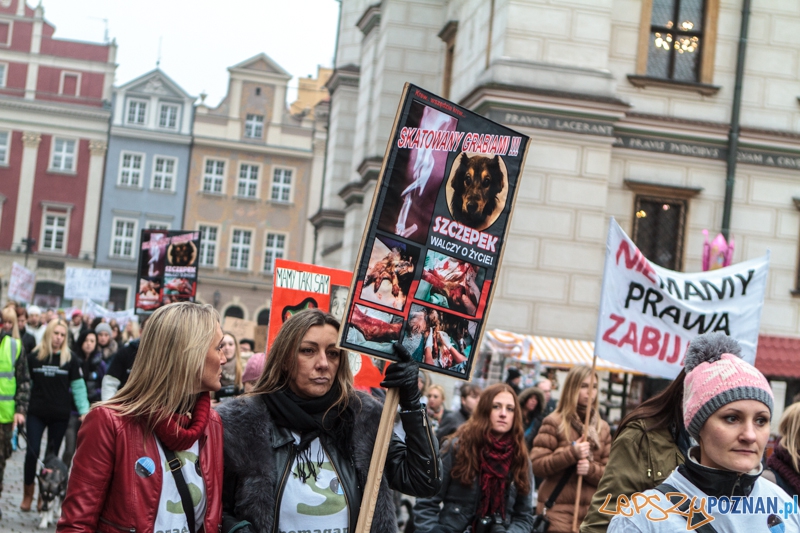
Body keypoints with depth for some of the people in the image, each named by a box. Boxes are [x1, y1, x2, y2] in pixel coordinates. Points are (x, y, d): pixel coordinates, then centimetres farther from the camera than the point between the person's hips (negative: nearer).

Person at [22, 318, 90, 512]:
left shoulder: (70, 359, -1)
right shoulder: (33, 357, 1)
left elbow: (78, 387, -1)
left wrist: (84, 411, -7)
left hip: (60, 415, 0)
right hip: (36, 414, 0)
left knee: (52, 455, 7)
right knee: (32, 452, -7)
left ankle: (45, 494, 18)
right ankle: (28, 494, 4)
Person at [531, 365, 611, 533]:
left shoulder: (603, 428, 14)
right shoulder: (554, 422, 1)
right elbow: (537, 466, -7)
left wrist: (591, 469, -14)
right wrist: (571, 453, -17)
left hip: (591, 512, 4)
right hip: (558, 511, -4)